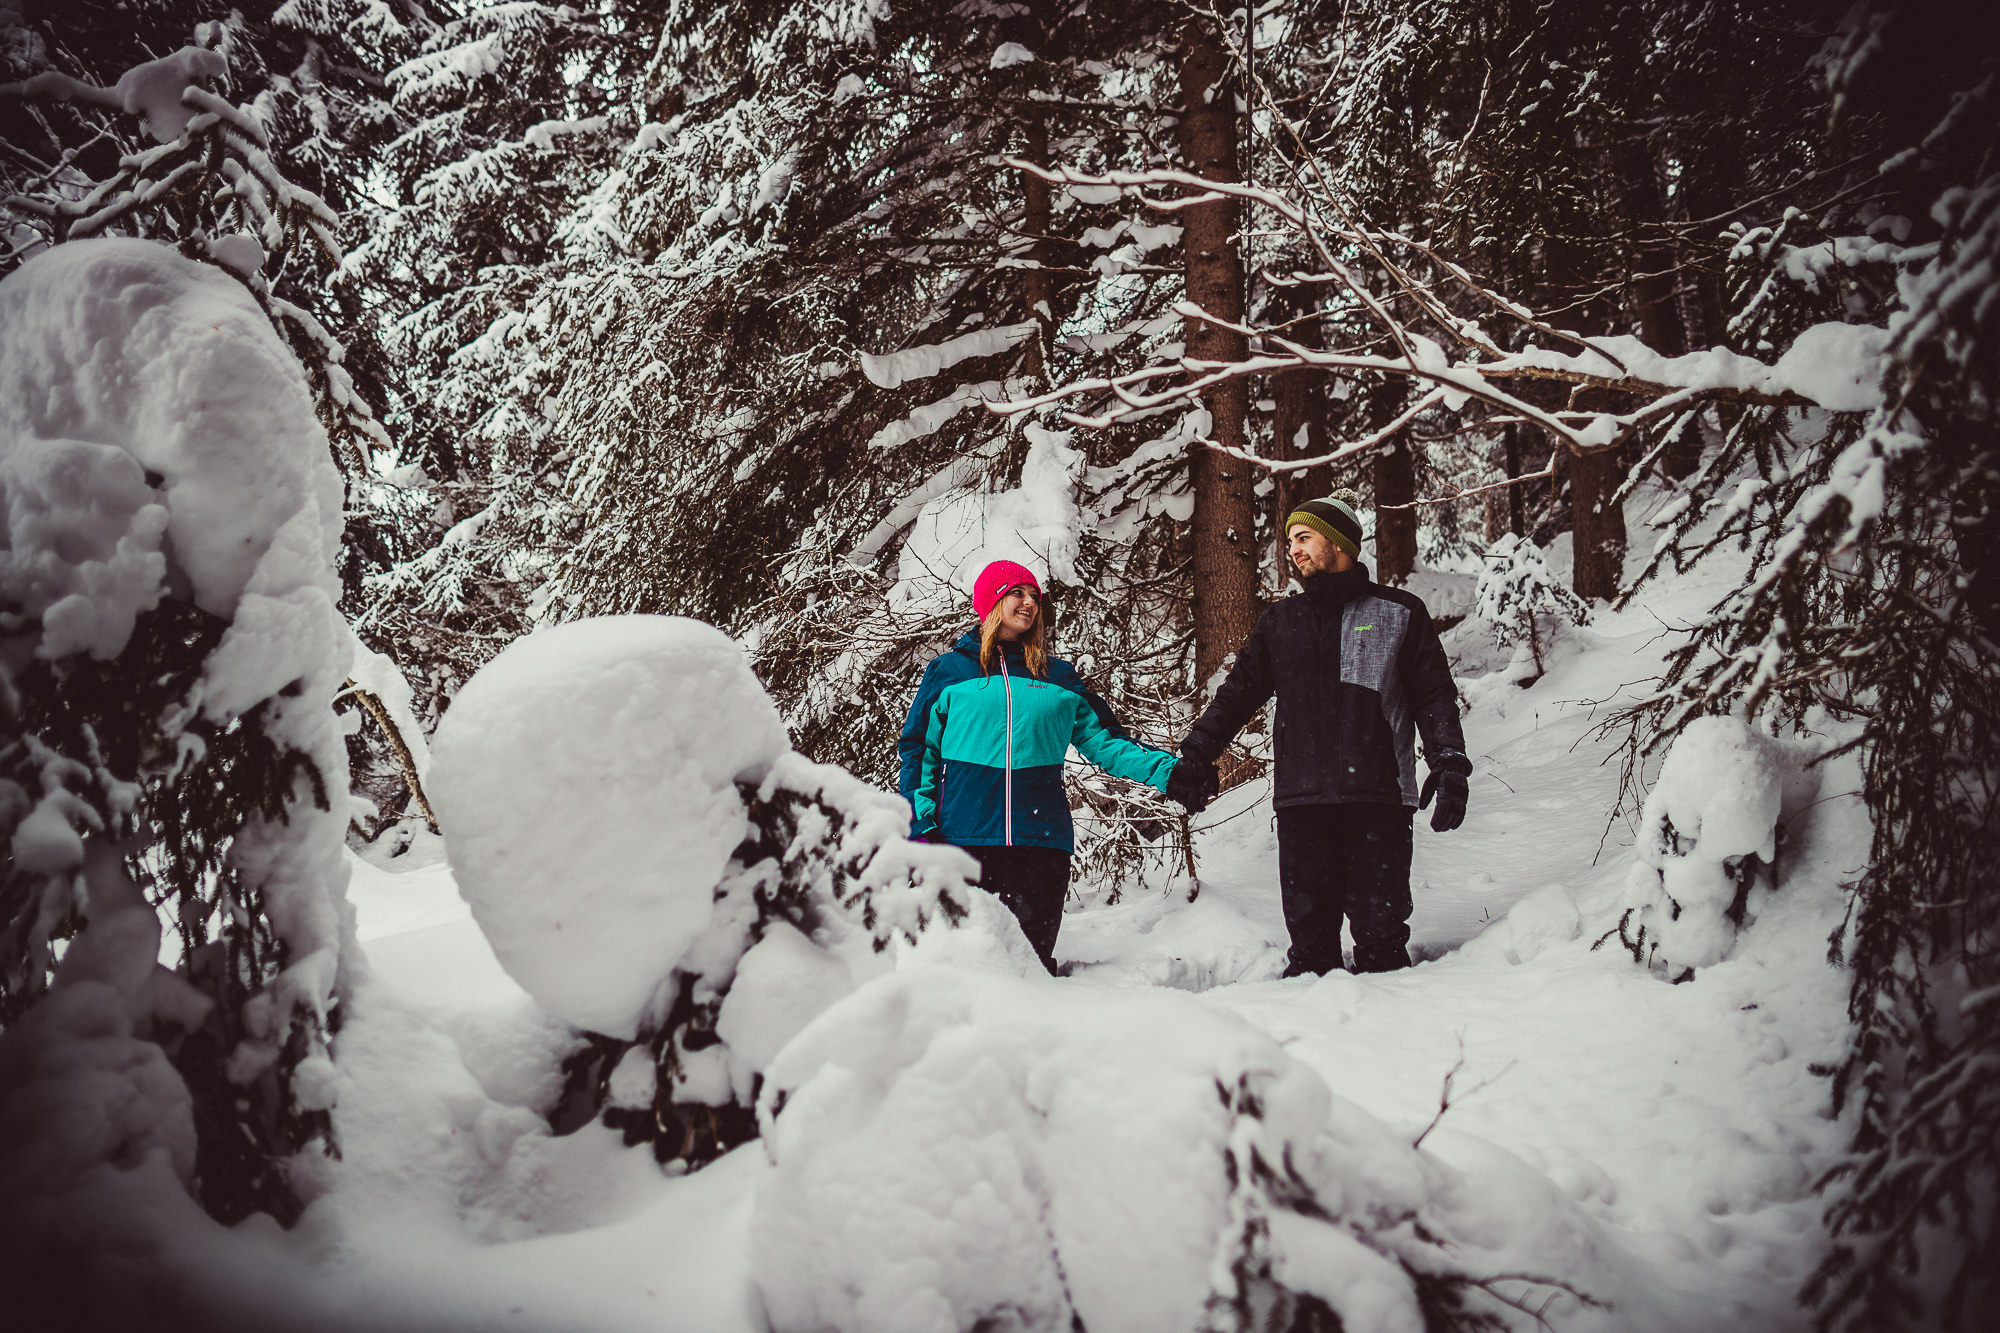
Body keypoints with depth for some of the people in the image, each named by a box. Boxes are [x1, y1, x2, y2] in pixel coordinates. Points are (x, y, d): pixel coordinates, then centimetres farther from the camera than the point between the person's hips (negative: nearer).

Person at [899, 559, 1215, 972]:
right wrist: (920, 825, -3)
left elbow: (1103, 741, 13)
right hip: (962, 837, -2)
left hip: (1041, 839, 2)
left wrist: (1166, 771, -1)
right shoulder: (948, 671, 11)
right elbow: (918, 750, 9)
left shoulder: (1059, 678, 18)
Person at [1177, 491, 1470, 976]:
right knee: (1308, 927, 2)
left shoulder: (1399, 612, 10)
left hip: (1378, 796, -2)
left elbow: (1435, 695, 8)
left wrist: (1449, 763, -4)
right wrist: (1198, 749, 9)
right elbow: (1241, 689, 19)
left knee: (1380, 928, -4)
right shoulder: (1280, 619, 19)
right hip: (1300, 797, 3)